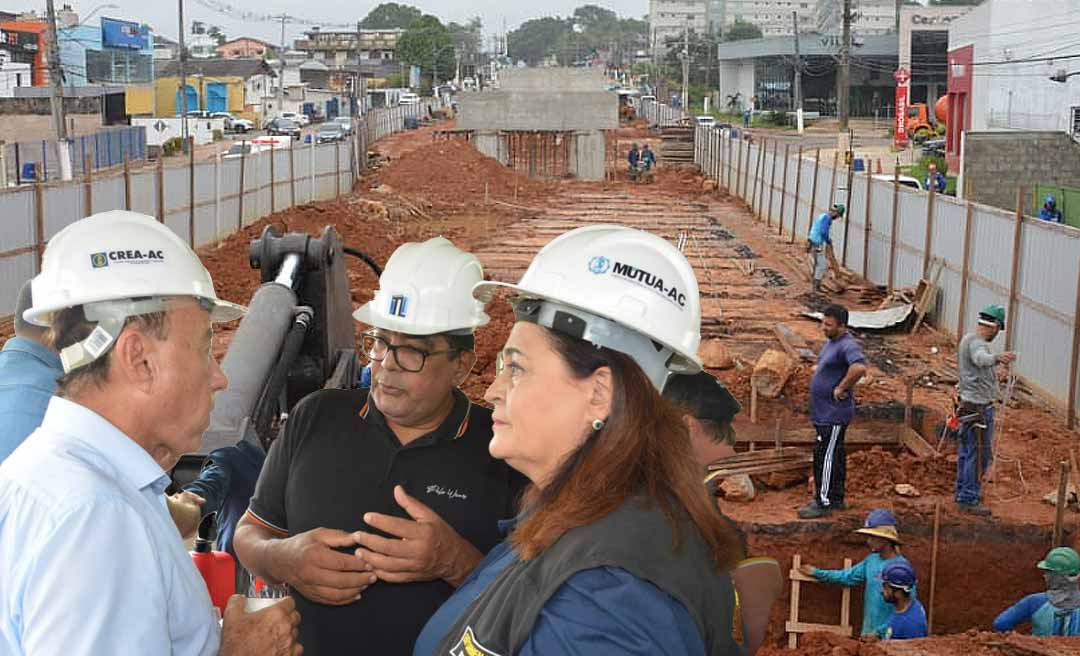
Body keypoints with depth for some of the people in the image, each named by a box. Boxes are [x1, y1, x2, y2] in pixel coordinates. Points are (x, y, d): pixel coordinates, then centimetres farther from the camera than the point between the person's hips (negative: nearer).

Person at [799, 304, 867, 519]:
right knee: (835, 456, 17)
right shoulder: (831, 341, 12)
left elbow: (859, 368, -39)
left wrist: (842, 388, -29)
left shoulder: (847, 345, -21)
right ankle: (836, 499, 26)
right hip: (824, 412, 10)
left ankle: (824, 502, 1)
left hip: (834, 414, -10)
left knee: (826, 456, -5)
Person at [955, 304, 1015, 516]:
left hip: (968, 403, 11)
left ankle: (963, 492, 31)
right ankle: (968, 500, 2)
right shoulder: (977, 343, -22)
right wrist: (997, 358, -68)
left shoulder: (967, 339, 10)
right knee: (979, 454, -3)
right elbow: (980, 358, -48)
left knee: (967, 451, 20)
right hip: (979, 407, -11)